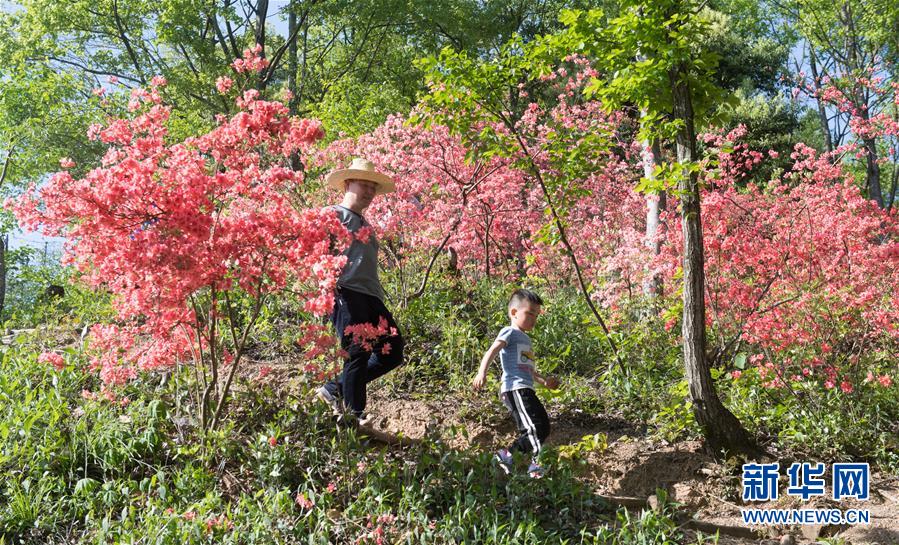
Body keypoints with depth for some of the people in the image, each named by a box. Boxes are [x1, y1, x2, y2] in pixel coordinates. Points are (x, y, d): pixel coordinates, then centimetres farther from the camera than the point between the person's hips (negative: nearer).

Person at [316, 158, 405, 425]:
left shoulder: (364, 223, 29)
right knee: (358, 353, -9)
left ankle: (335, 390, 14)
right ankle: (354, 416, 4)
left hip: (371, 297, 9)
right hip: (347, 293, -9)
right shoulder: (336, 215, 2)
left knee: (392, 351, 5)